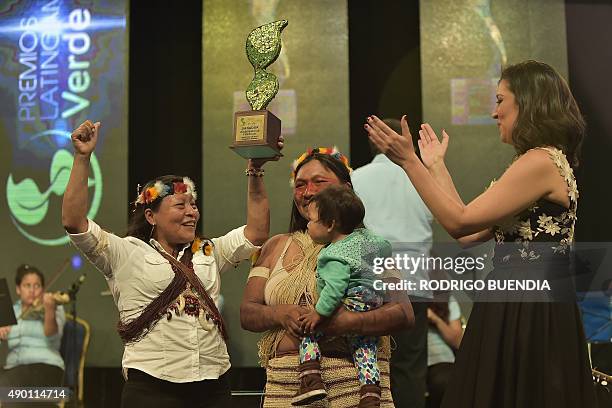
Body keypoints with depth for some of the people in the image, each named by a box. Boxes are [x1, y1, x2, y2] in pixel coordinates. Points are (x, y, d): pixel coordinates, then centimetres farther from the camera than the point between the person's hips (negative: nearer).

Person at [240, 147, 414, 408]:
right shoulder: (277, 247, 16)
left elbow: (404, 313, -6)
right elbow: (246, 314, 10)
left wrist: (350, 322, -22)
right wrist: (281, 314, -11)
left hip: (355, 381, -2)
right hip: (285, 384, 2)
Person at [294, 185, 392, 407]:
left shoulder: (336, 255, -17)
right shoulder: (366, 237, 9)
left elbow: (335, 288, -27)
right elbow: (385, 248, 27)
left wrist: (319, 313, -22)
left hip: (349, 308, -8)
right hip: (373, 310, 9)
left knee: (307, 328, 3)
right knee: (364, 349, 16)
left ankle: (311, 379, -7)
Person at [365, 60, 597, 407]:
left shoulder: (541, 161, -15)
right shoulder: (549, 161, 17)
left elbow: (460, 222, -18)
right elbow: (470, 233, 12)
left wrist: (409, 161, -13)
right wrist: (436, 167, 19)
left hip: (530, 314, -9)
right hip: (517, 309, 9)